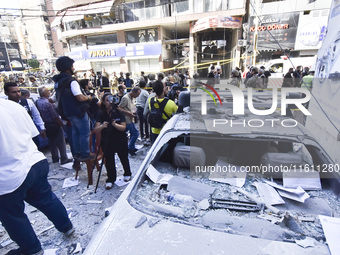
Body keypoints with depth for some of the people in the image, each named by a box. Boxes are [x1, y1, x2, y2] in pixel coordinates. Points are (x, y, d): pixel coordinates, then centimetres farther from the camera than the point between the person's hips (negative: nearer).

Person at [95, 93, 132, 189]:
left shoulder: (119, 113, -10)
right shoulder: (101, 114, -6)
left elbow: (123, 127, -17)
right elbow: (96, 130, -13)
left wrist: (115, 124, -36)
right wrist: (102, 126, -35)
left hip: (120, 141, -1)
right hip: (107, 141, 1)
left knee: (124, 158, 16)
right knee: (109, 160, 6)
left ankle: (127, 174, 40)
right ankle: (110, 179, 26)